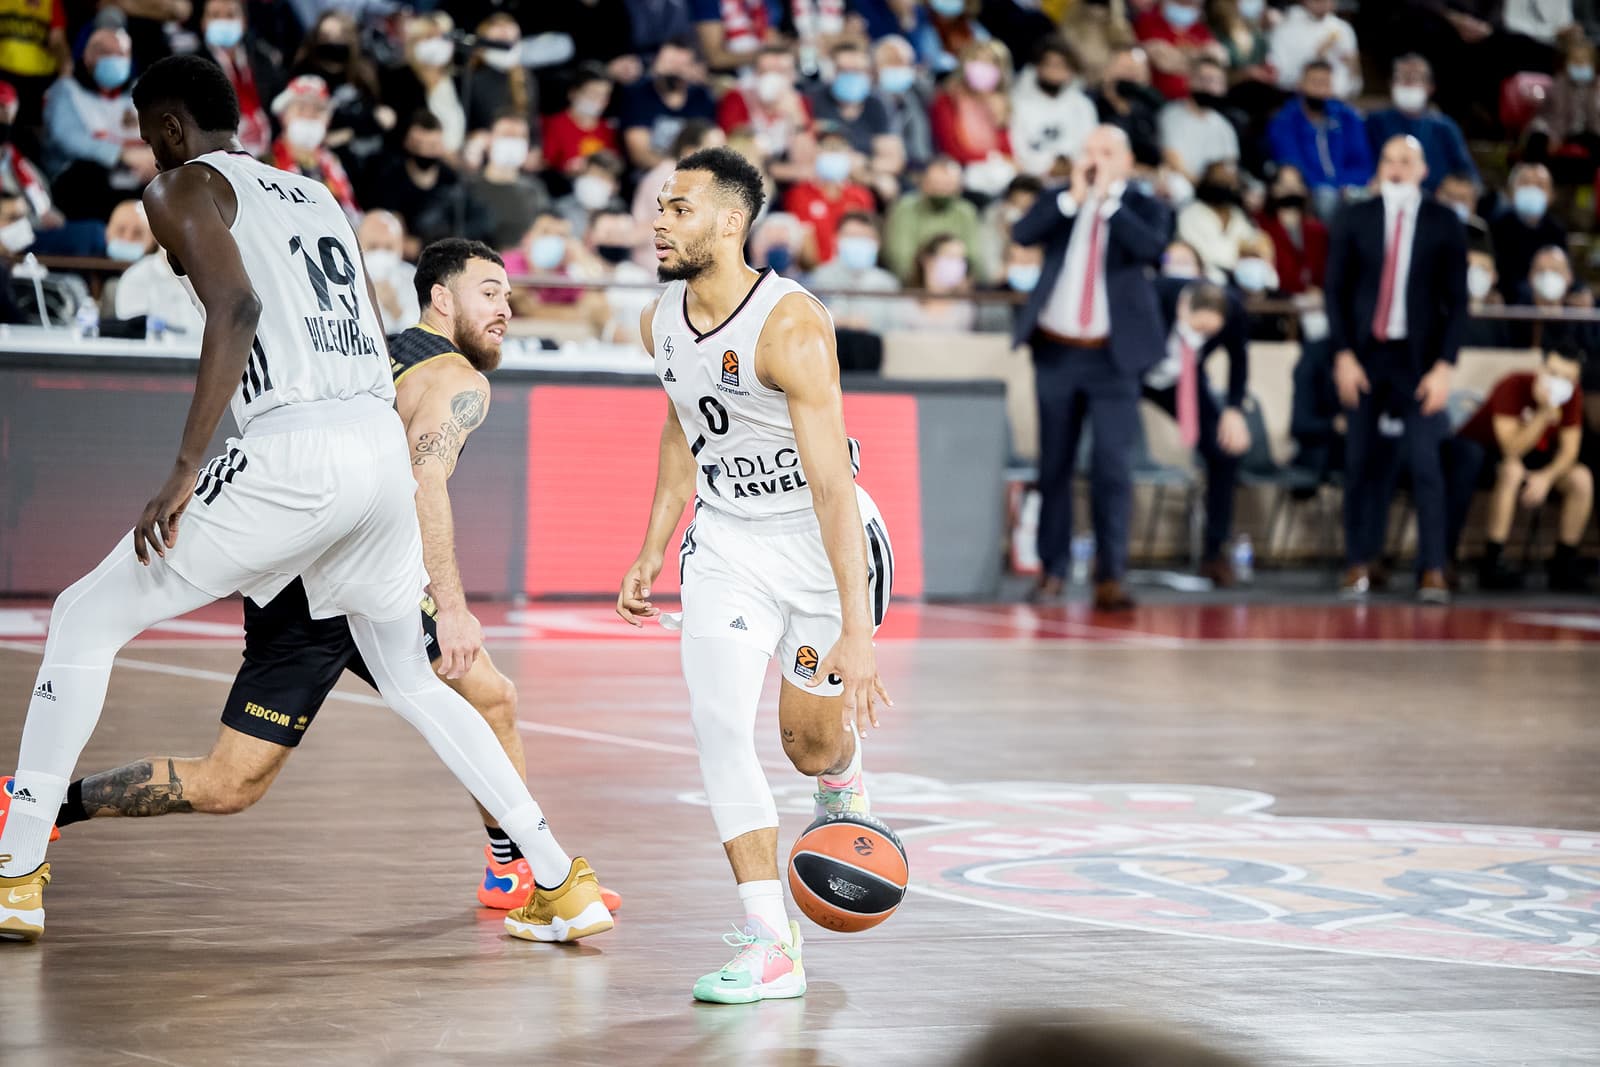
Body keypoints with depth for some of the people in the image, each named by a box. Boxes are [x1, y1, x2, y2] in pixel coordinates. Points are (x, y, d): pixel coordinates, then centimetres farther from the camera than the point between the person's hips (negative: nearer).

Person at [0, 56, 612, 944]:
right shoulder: (314, 196, 26)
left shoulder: (183, 188, 4)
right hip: (384, 446, 7)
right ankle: (563, 884, 19)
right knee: (410, 681, 25)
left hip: (294, 453, -7)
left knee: (85, 619, 7)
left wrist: (183, 471, -16)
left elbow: (238, 309, -14)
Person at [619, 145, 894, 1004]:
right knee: (718, 722, -15)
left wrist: (856, 632, -35)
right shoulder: (661, 322, -5)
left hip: (824, 539, -5)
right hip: (727, 539, 5)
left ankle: (842, 781, 48)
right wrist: (653, 548, 14)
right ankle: (771, 945, -13)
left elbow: (833, 484, -31)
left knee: (809, 741, 7)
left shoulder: (790, 326, -28)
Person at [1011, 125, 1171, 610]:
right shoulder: (1060, 201, 7)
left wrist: (1108, 200, -16)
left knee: (1113, 465, -9)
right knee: (1054, 464, 9)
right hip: (1056, 350, 3)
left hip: (1112, 355, -2)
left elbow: (1152, 248, -19)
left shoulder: (1144, 208, 2)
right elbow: (1022, 234, -11)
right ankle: (1053, 568, 17)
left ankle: (1110, 577, -7)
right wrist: (1074, 197, -16)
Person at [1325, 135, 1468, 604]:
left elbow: (1456, 299, 1)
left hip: (1419, 358, -1)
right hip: (1365, 354, 1)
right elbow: (1337, 290, 6)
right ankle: (1359, 562, 9)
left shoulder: (1443, 223, 2)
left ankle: (1433, 570, -3)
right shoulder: (1355, 219, 5)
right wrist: (1343, 355, -3)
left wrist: (1444, 366, -6)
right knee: (1362, 460, 1)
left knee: (1425, 463, -6)